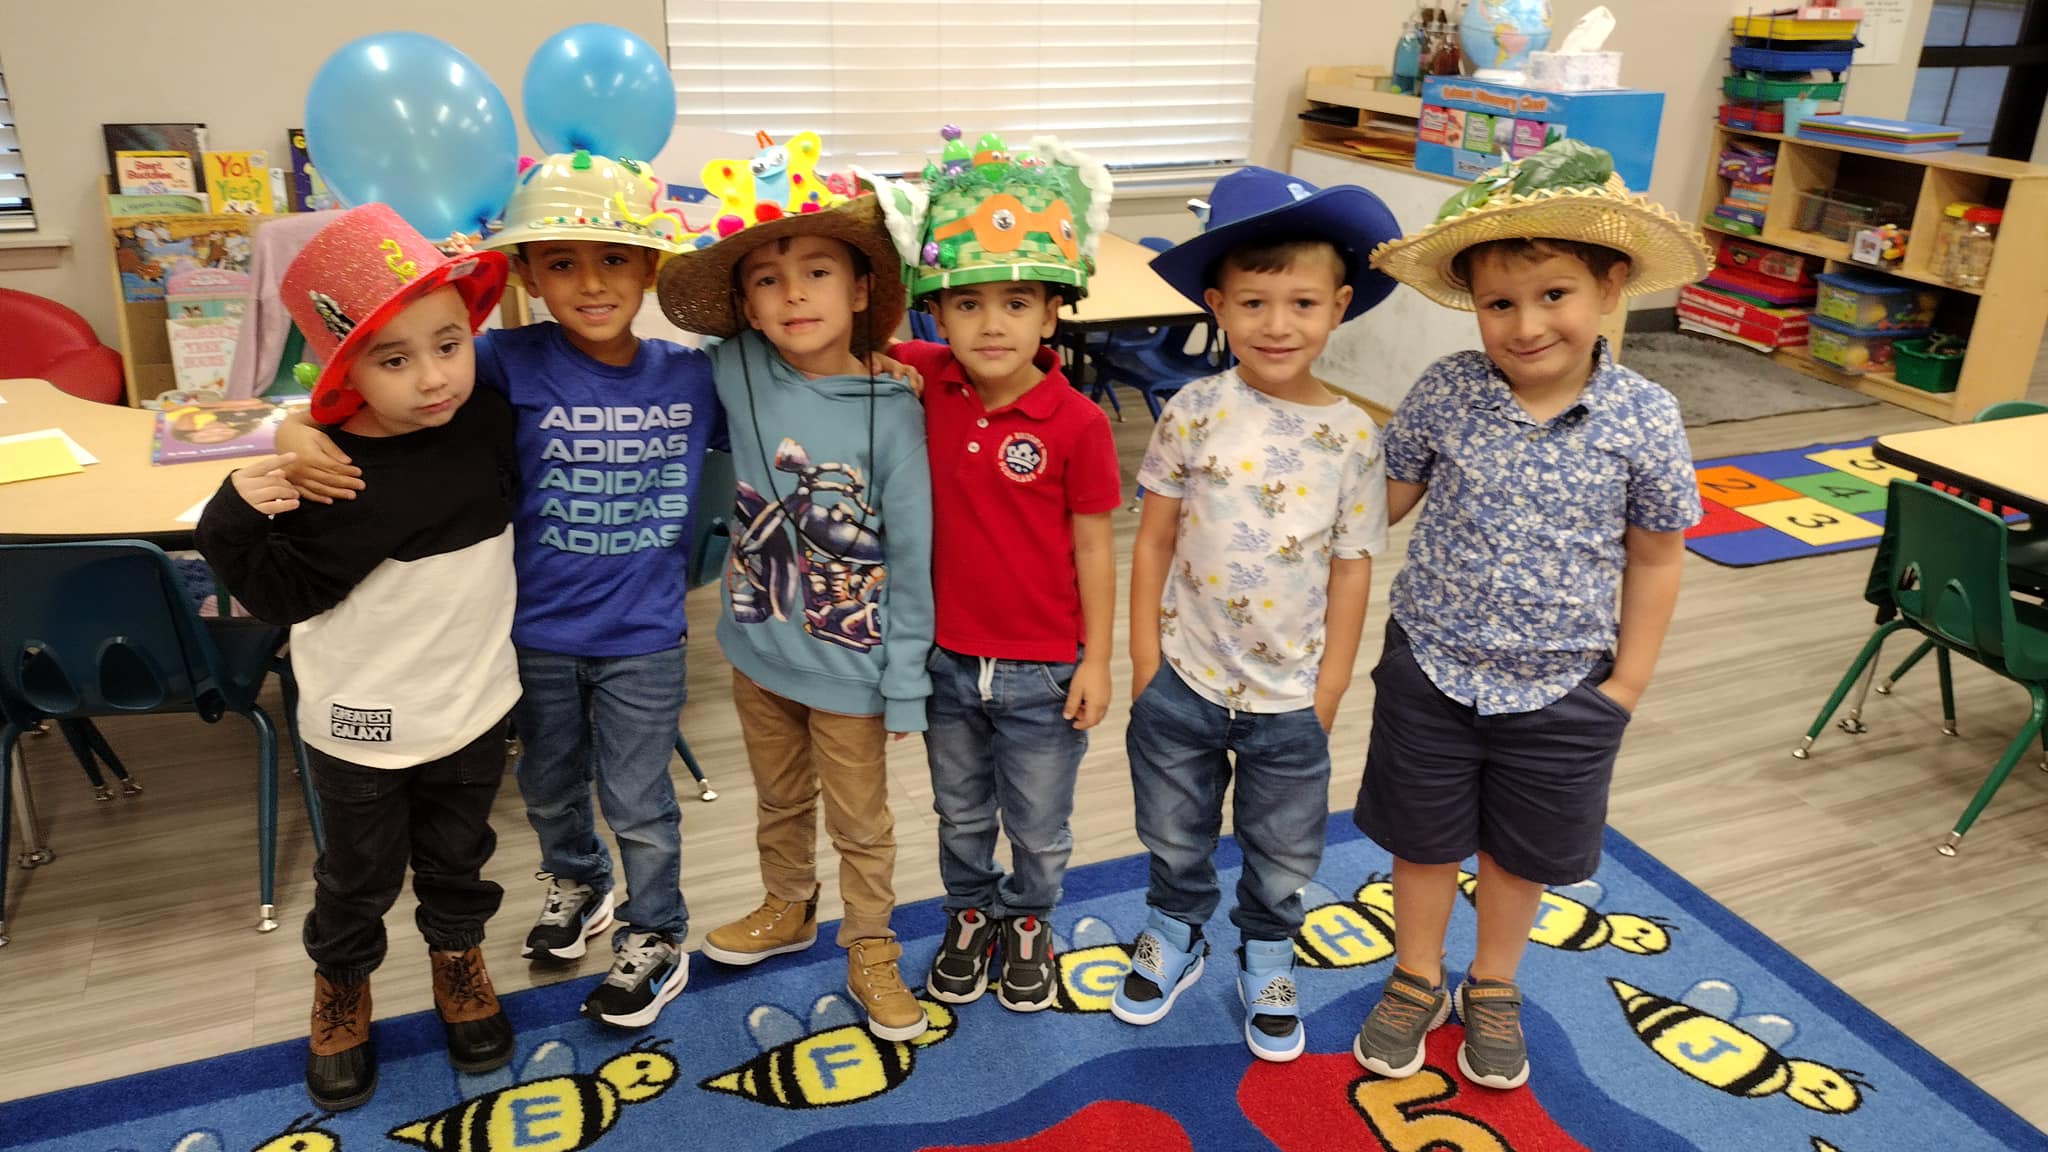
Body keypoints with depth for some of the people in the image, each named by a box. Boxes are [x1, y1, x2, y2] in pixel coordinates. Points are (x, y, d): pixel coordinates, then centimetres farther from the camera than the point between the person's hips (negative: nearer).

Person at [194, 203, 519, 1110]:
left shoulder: (489, 421, -11)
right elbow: (287, 599, -17)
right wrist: (236, 524, -30)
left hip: (475, 706, 3)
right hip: (361, 725, -3)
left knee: (458, 858, 24)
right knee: (359, 877, 20)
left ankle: (457, 954, 51)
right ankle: (341, 985, 46)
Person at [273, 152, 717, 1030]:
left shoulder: (693, 378, -10)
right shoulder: (512, 364, -15)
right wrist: (298, 428, -31)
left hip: (642, 638, -1)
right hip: (538, 631, 1)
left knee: (637, 802, 13)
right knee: (550, 787, 25)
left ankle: (655, 939, 38)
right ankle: (577, 884, 55)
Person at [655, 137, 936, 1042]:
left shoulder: (892, 413, -19)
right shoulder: (736, 374, -12)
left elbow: (911, 555, -14)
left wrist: (906, 679, -12)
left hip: (850, 663, -3)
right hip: (757, 648, 4)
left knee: (861, 822, 16)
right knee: (780, 801, 26)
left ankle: (871, 952, 38)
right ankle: (787, 909, 51)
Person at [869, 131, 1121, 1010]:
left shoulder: (1077, 424, -19)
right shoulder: (928, 381, -9)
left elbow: (1093, 547, -10)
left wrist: (1096, 662, -6)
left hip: (1042, 671, -3)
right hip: (949, 658, 3)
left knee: (1038, 825, 19)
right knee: (960, 814, 25)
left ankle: (1029, 920, 47)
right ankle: (970, 914, 50)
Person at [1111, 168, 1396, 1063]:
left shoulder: (1353, 437, -10)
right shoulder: (1194, 413, -11)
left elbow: (1351, 572, -4)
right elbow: (1154, 538, -4)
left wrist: (1326, 699, -4)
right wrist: (1145, 661, -5)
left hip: (1289, 699, 0)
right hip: (1183, 684, 0)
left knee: (1283, 861, 19)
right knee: (1175, 837, 22)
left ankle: (1266, 962, 46)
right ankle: (1175, 934, 49)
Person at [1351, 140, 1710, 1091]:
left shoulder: (1643, 419, -14)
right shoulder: (1446, 393, -14)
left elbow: (1655, 558, -3)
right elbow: (1384, 498, 0)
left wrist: (1627, 682, -2)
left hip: (1562, 689, 0)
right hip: (1432, 668, 0)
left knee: (1521, 851, 20)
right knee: (1424, 838, 18)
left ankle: (1492, 989, 46)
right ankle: (1416, 982, 43)